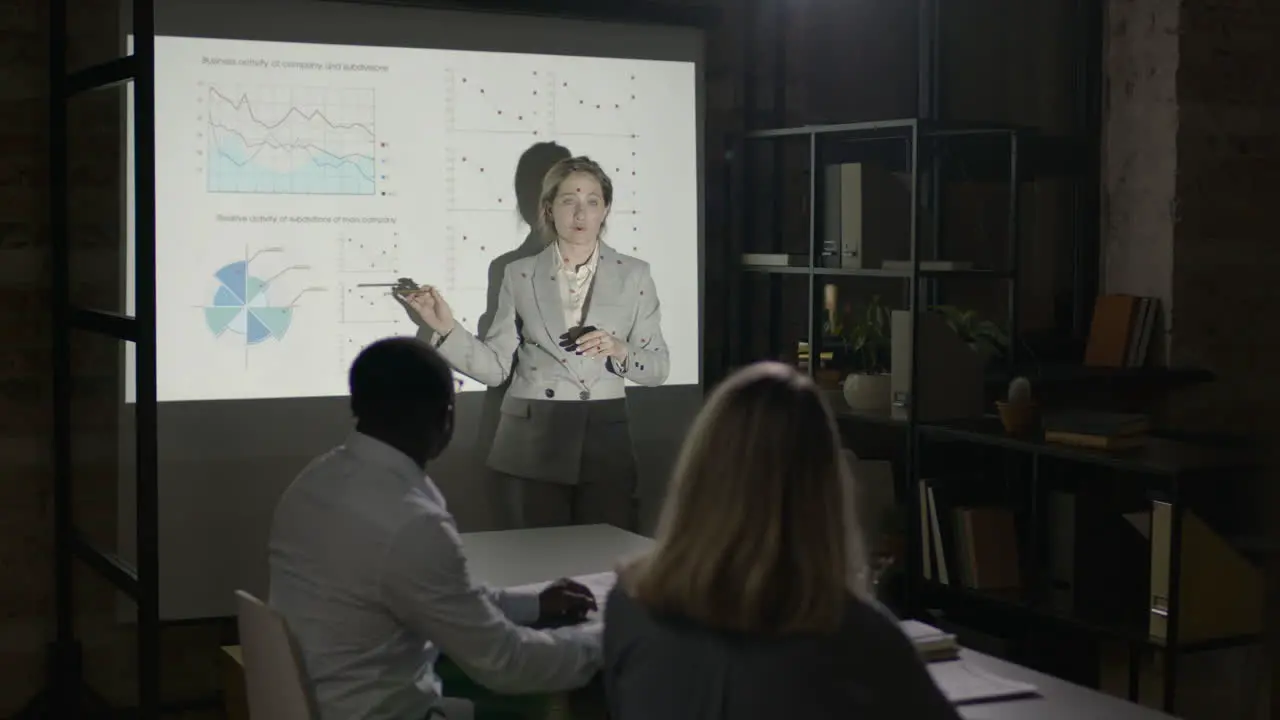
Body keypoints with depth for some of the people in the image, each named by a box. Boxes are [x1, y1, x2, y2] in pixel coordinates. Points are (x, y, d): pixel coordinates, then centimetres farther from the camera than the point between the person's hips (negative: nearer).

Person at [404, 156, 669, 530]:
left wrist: (620, 351, -16)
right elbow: (496, 366, 0)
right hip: (534, 442, 0)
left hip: (605, 440, 0)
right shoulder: (520, 275, 4)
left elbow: (658, 367, 3)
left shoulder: (633, 274, 3)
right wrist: (447, 328, -11)